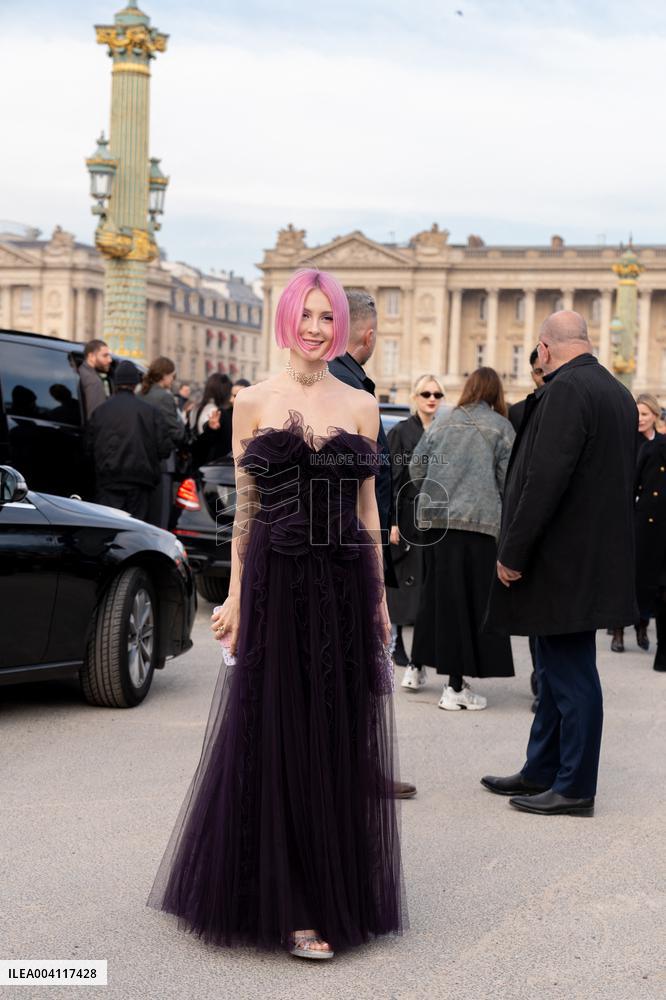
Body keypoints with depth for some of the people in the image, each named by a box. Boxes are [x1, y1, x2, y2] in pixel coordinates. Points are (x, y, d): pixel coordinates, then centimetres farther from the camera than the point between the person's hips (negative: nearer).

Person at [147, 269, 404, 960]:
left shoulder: (361, 406, 8)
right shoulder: (253, 403, 4)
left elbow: (368, 507, 10)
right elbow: (244, 505, 4)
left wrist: (379, 596, 8)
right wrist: (234, 595, -1)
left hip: (345, 586, 2)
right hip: (277, 582, -2)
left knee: (338, 739, 5)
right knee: (276, 736, 2)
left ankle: (330, 896, 17)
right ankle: (283, 898, 11)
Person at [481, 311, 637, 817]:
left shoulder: (565, 390, -17)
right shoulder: (618, 392, 13)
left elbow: (544, 480, -24)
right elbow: (623, 478, 19)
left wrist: (512, 553, -17)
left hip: (565, 561, -10)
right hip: (598, 556, 10)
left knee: (570, 673, -2)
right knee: (559, 670, 17)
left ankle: (575, 788, 6)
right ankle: (542, 772, 27)